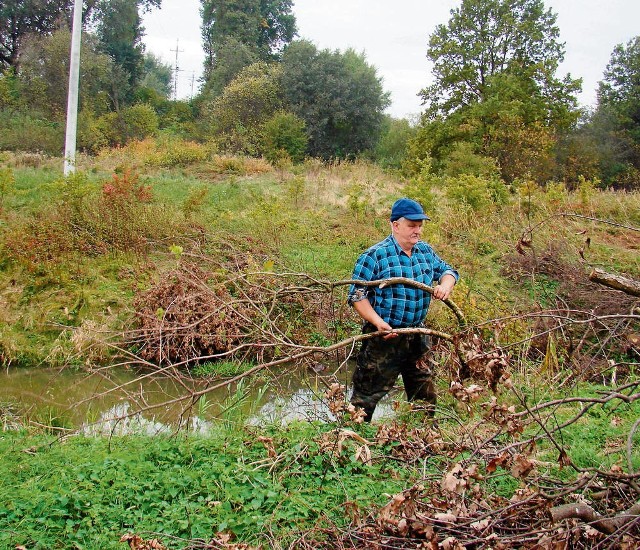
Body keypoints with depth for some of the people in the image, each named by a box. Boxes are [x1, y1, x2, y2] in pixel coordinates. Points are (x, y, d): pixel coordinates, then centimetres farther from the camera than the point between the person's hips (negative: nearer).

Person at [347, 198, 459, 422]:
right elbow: (357, 295, -16)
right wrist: (378, 323, -27)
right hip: (384, 337, -7)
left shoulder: (426, 251, 7)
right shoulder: (375, 256, -14)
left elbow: (447, 270, 18)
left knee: (424, 391, 21)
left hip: (417, 337, 7)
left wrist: (445, 284, -7)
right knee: (368, 393, 1)